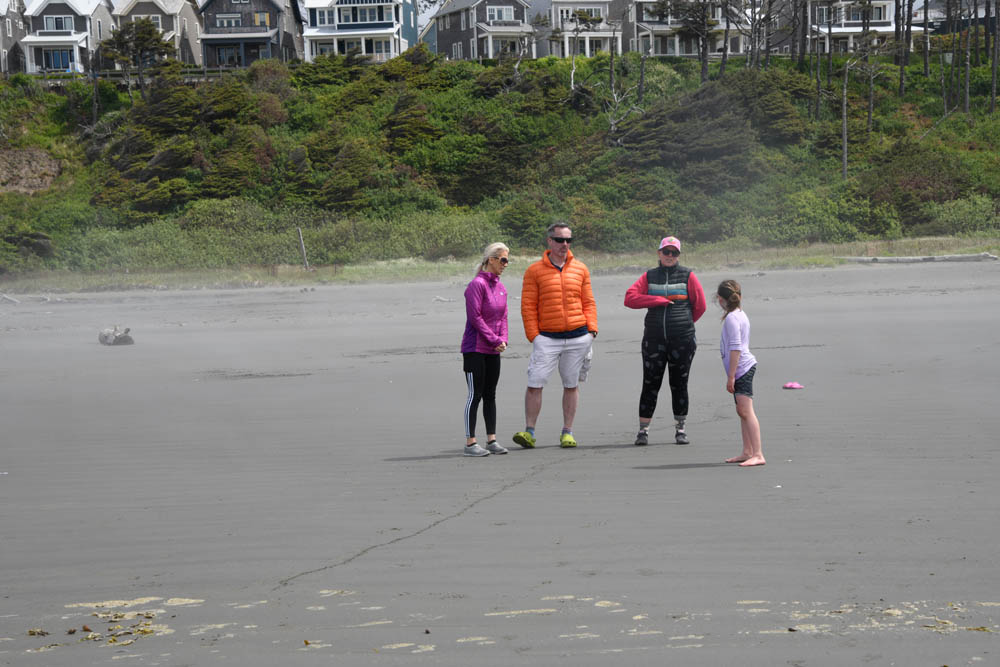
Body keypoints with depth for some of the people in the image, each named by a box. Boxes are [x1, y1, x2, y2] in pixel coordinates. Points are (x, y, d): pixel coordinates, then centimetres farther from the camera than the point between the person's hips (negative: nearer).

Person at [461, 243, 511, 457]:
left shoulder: (501, 287, 12)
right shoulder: (477, 284, -13)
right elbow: (475, 317, -17)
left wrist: (503, 340, -2)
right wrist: (494, 340, -15)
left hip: (493, 351, 8)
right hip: (475, 349, -8)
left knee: (490, 395, 10)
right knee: (475, 395, -5)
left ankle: (492, 440, 15)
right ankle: (470, 443, -1)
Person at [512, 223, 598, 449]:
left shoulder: (580, 269, 9)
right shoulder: (535, 271, 2)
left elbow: (588, 302, 13)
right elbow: (528, 306, 1)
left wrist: (592, 329, 1)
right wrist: (533, 335, -6)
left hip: (578, 337, 2)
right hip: (547, 337, -2)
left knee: (571, 385, 7)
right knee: (535, 383, -8)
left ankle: (567, 432, 14)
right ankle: (529, 431, -2)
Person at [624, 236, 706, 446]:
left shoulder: (688, 276, 5)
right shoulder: (649, 276, 8)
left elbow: (700, 306, 8)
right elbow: (630, 298, -4)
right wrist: (659, 300, -11)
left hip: (682, 340, -1)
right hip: (654, 340, 1)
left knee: (679, 385, 5)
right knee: (650, 385, 0)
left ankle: (680, 429, 15)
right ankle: (643, 430, 5)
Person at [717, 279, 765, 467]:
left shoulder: (731, 318, -14)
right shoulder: (741, 314, 16)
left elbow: (735, 348, -19)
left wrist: (730, 376, -17)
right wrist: (732, 375, 26)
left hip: (741, 368, -11)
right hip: (746, 368, 11)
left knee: (746, 411, -16)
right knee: (742, 411, 16)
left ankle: (757, 455, -22)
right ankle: (747, 452, 23)